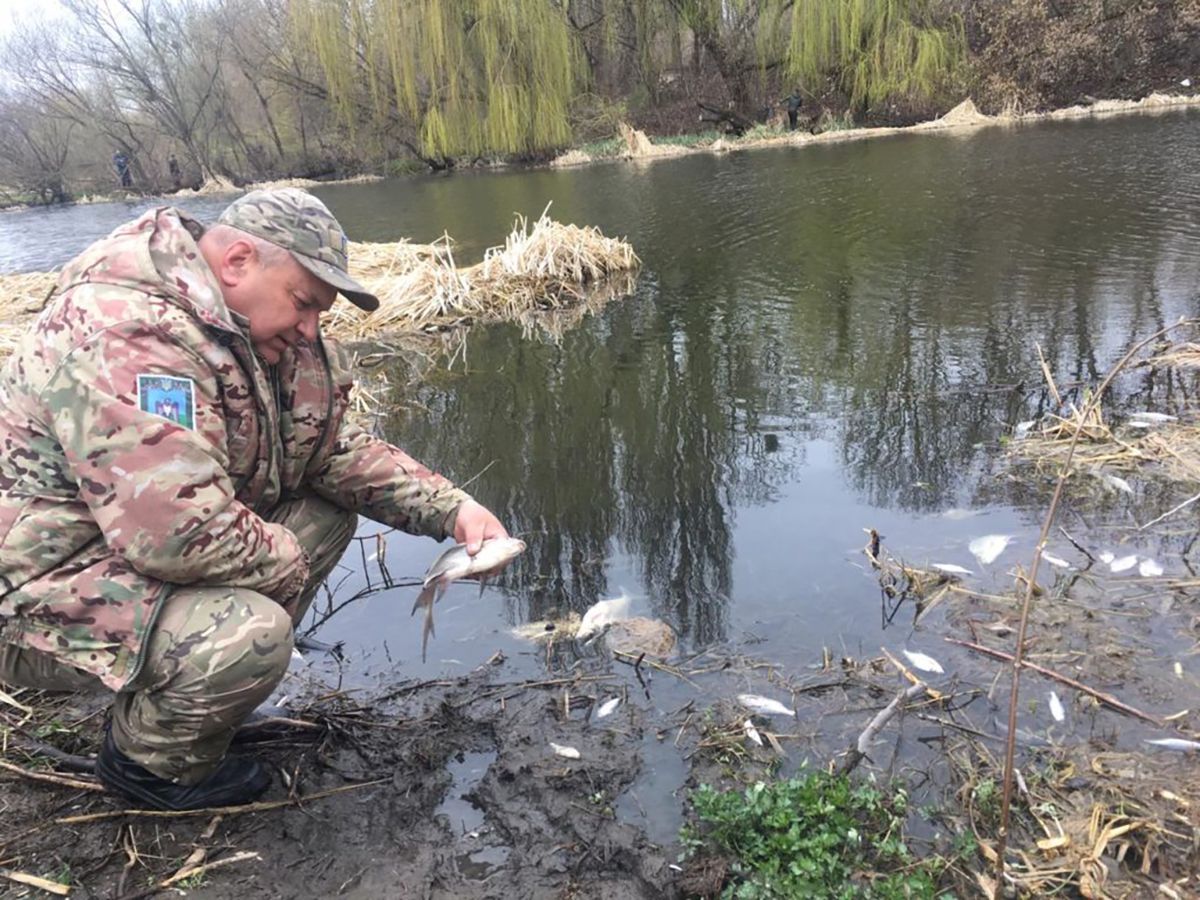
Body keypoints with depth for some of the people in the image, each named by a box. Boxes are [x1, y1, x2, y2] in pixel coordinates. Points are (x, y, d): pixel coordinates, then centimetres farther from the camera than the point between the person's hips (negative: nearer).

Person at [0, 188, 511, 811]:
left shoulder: (244, 329, 4)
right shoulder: (128, 331, -28)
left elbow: (331, 449, 8)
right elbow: (179, 531, -36)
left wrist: (450, 509, -4)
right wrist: (284, 564, -16)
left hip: (135, 546, 9)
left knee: (328, 508, 0)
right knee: (251, 632, -32)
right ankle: (146, 757, 2)